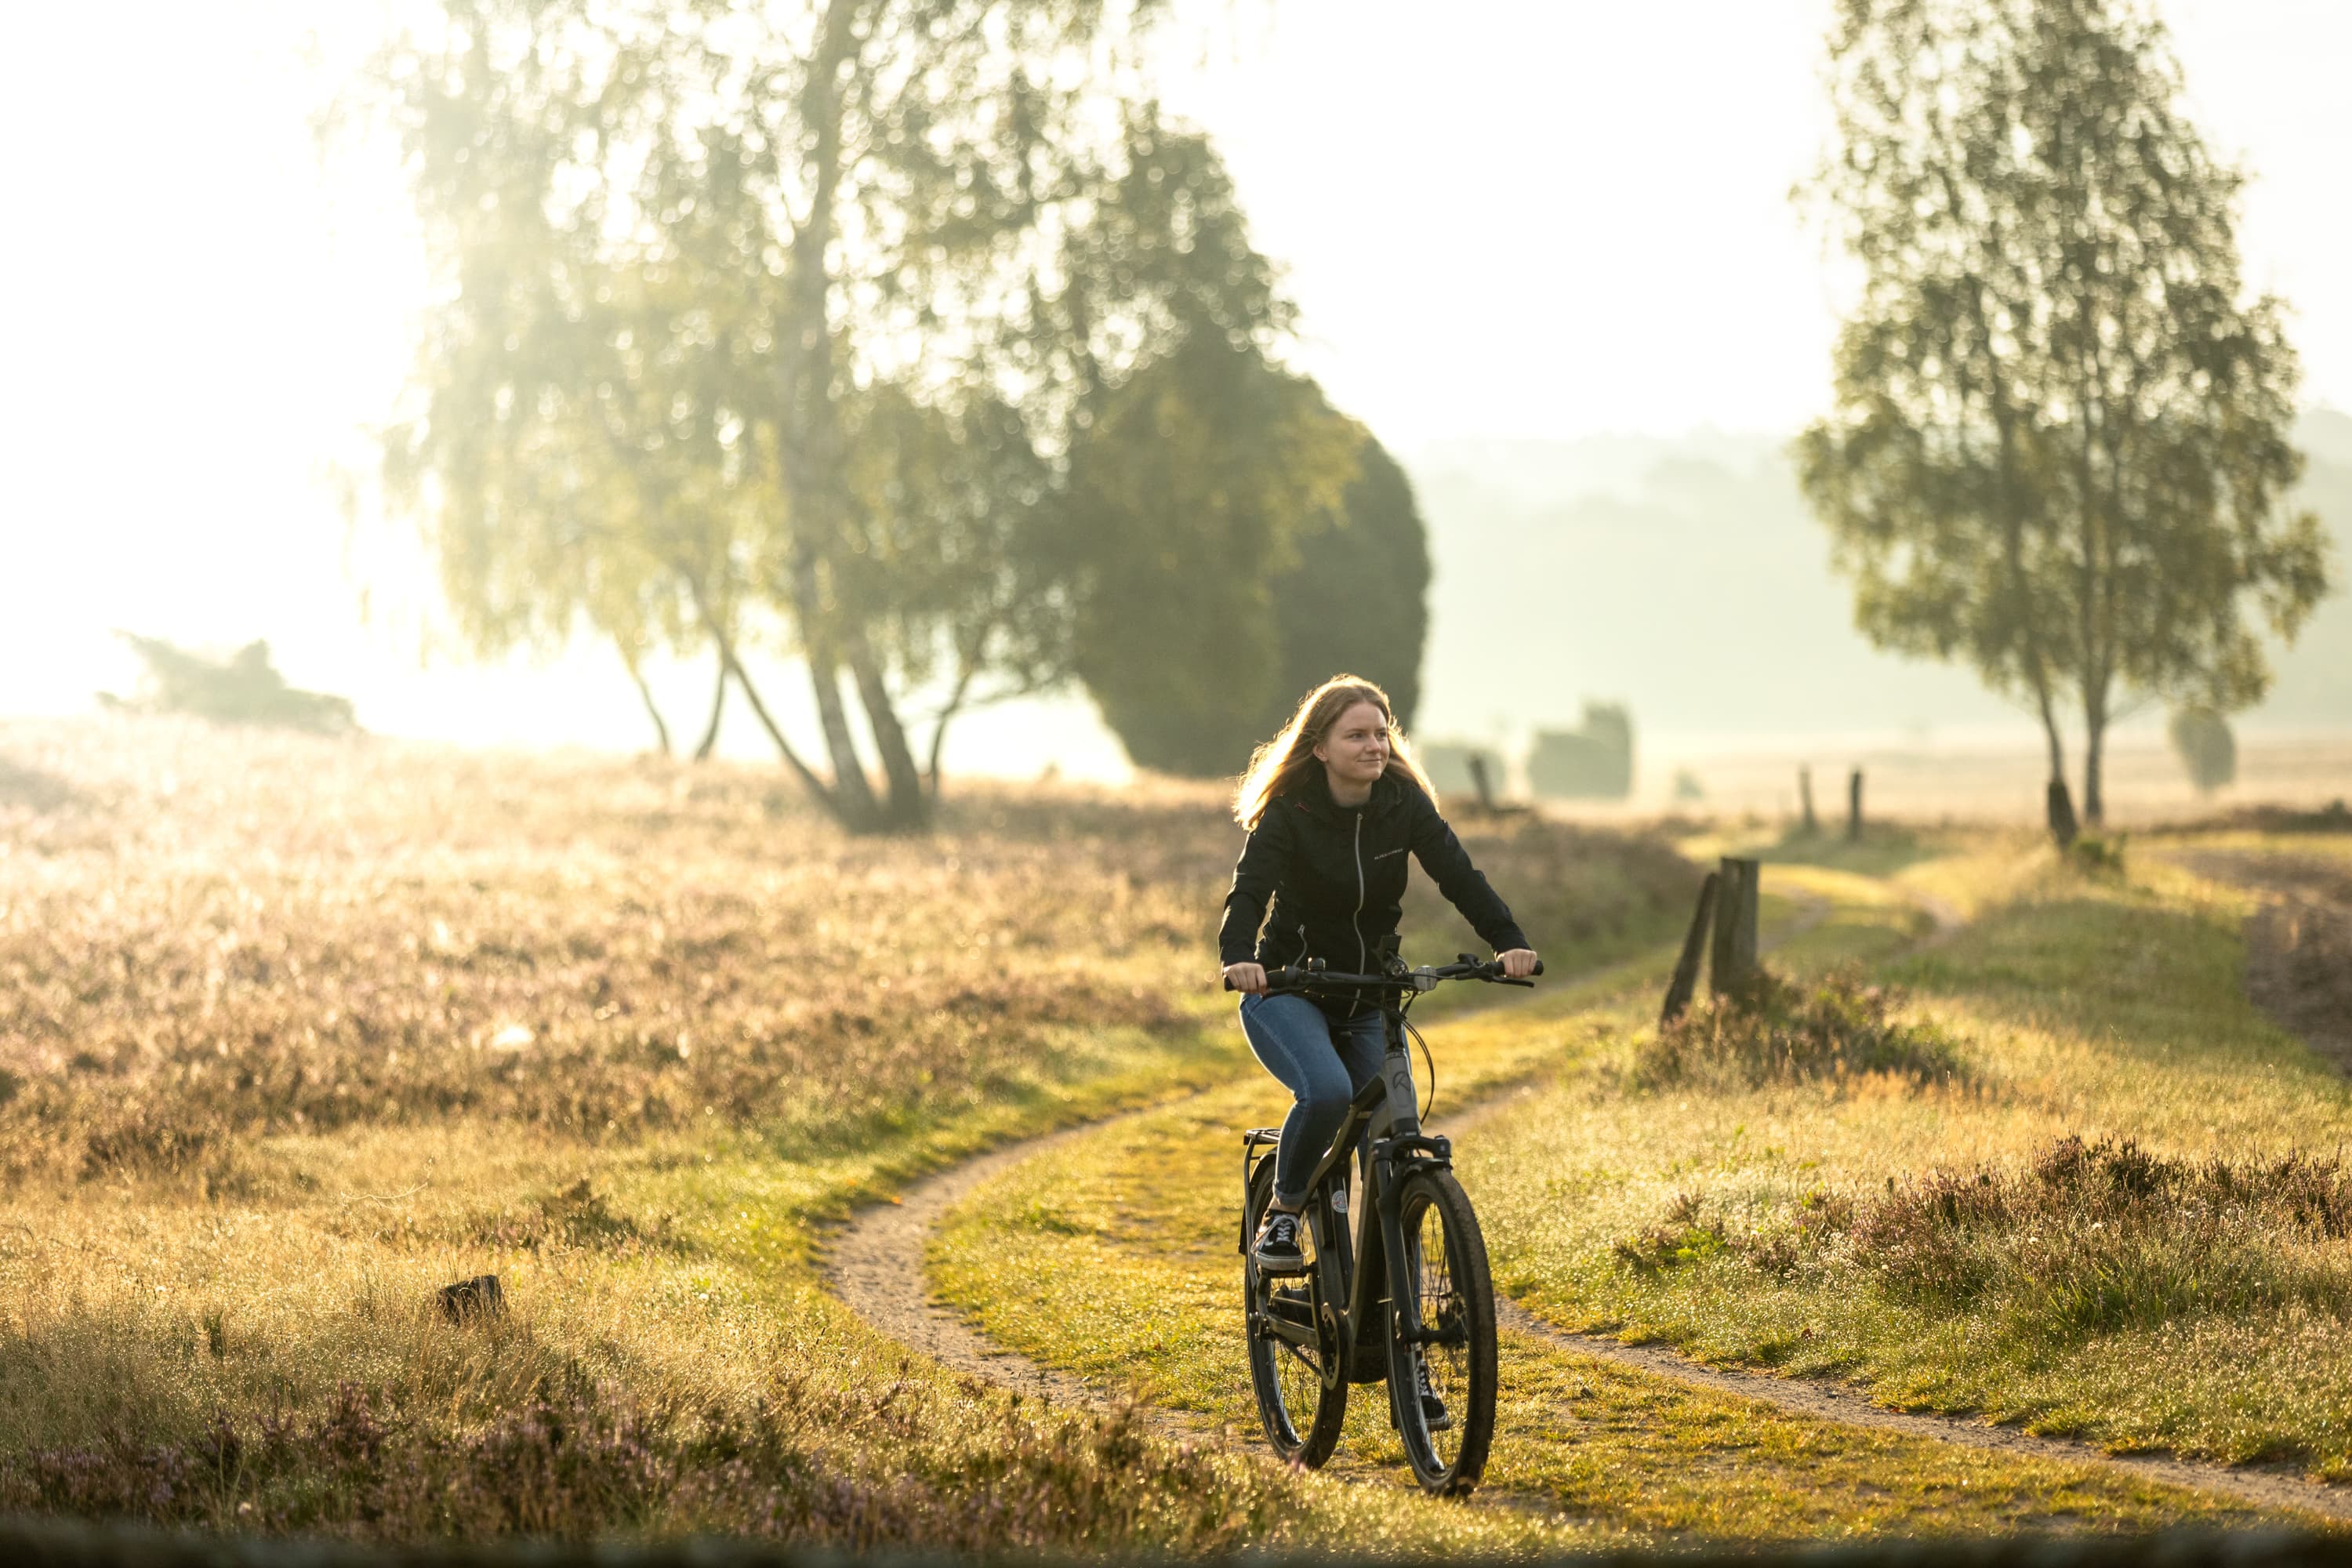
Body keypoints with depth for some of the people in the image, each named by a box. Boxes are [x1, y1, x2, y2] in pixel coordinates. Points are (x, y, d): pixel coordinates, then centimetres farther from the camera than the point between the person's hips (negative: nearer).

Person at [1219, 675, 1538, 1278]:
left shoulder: (1404, 802, -6)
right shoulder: (1288, 811, -15)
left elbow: (1458, 874, -17)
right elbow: (1250, 890, -28)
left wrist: (1509, 941, -35)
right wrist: (1238, 957, -50)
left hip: (1371, 998, 4)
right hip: (1287, 993, -4)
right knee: (1327, 1091, -32)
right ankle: (1283, 1211, -7)